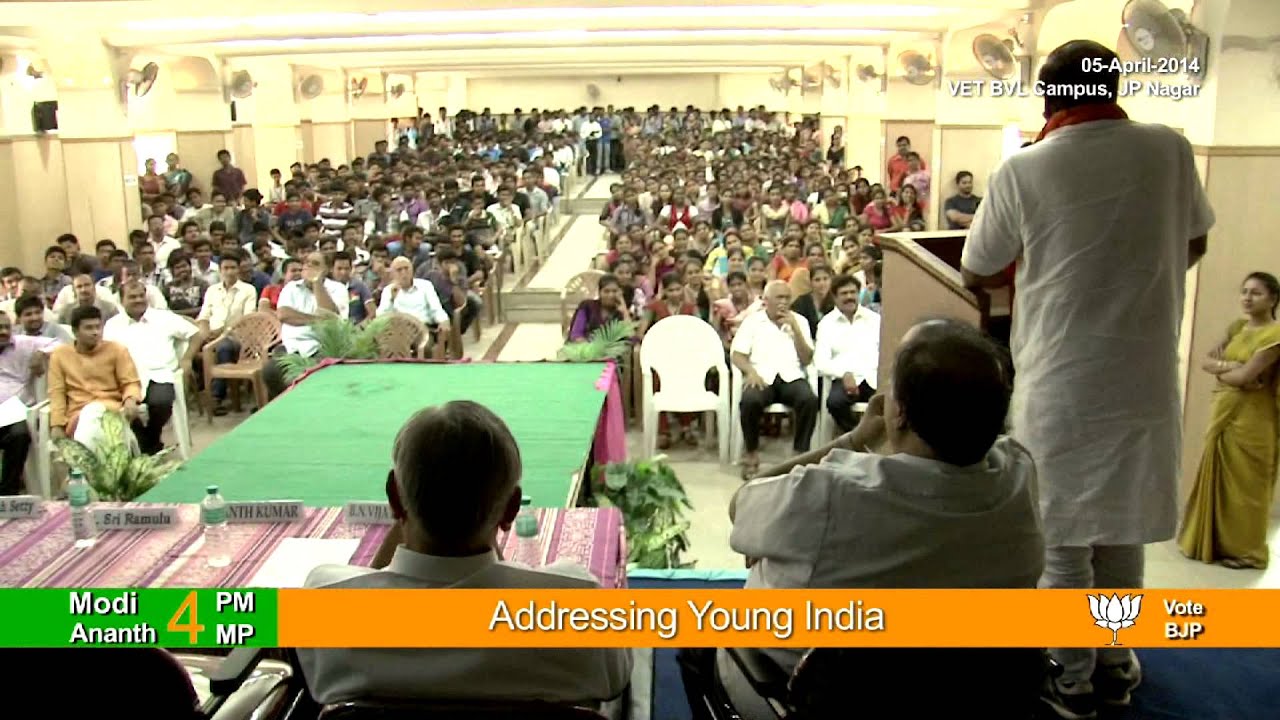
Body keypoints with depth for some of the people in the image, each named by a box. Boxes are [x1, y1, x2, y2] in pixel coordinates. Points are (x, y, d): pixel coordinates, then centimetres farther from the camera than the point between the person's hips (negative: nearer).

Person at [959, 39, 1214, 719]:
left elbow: (976, 272, -1)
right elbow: (1194, 243, 14)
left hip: (1061, 381, -4)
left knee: (1060, 533, 9)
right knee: (1123, 523, 18)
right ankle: (1116, 665, 32)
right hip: (1145, 375, 4)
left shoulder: (1024, 170, -12)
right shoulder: (1171, 149, -2)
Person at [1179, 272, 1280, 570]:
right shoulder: (1237, 327, 11)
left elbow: (1245, 375, -20)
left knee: (1244, 484, 0)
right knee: (1217, 477, 10)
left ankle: (1245, 550, 10)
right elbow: (1207, 361, 6)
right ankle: (1215, 542, 20)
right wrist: (1229, 366, -13)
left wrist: (1220, 372, -2)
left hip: (1251, 418, -7)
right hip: (1223, 412, 7)